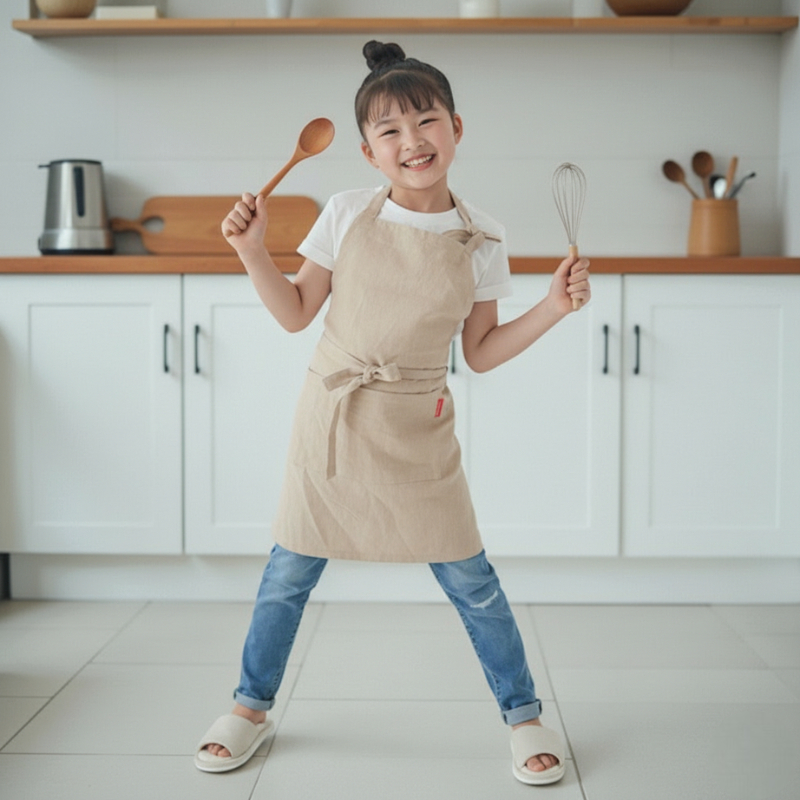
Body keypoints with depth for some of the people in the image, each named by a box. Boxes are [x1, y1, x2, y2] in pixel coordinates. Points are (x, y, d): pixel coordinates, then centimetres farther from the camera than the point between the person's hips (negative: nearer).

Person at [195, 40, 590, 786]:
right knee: (289, 570, 9)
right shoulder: (348, 214, -3)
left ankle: (524, 715, 22)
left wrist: (553, 306, -7)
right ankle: (251, 708, 30)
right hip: (331, 417, 1)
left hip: (417, 432, 0)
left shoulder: (479, 238, -3)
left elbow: (481, 353, 2)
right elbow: (296, 313, 3)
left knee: (468, 577, 3)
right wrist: (252, 250, -9)